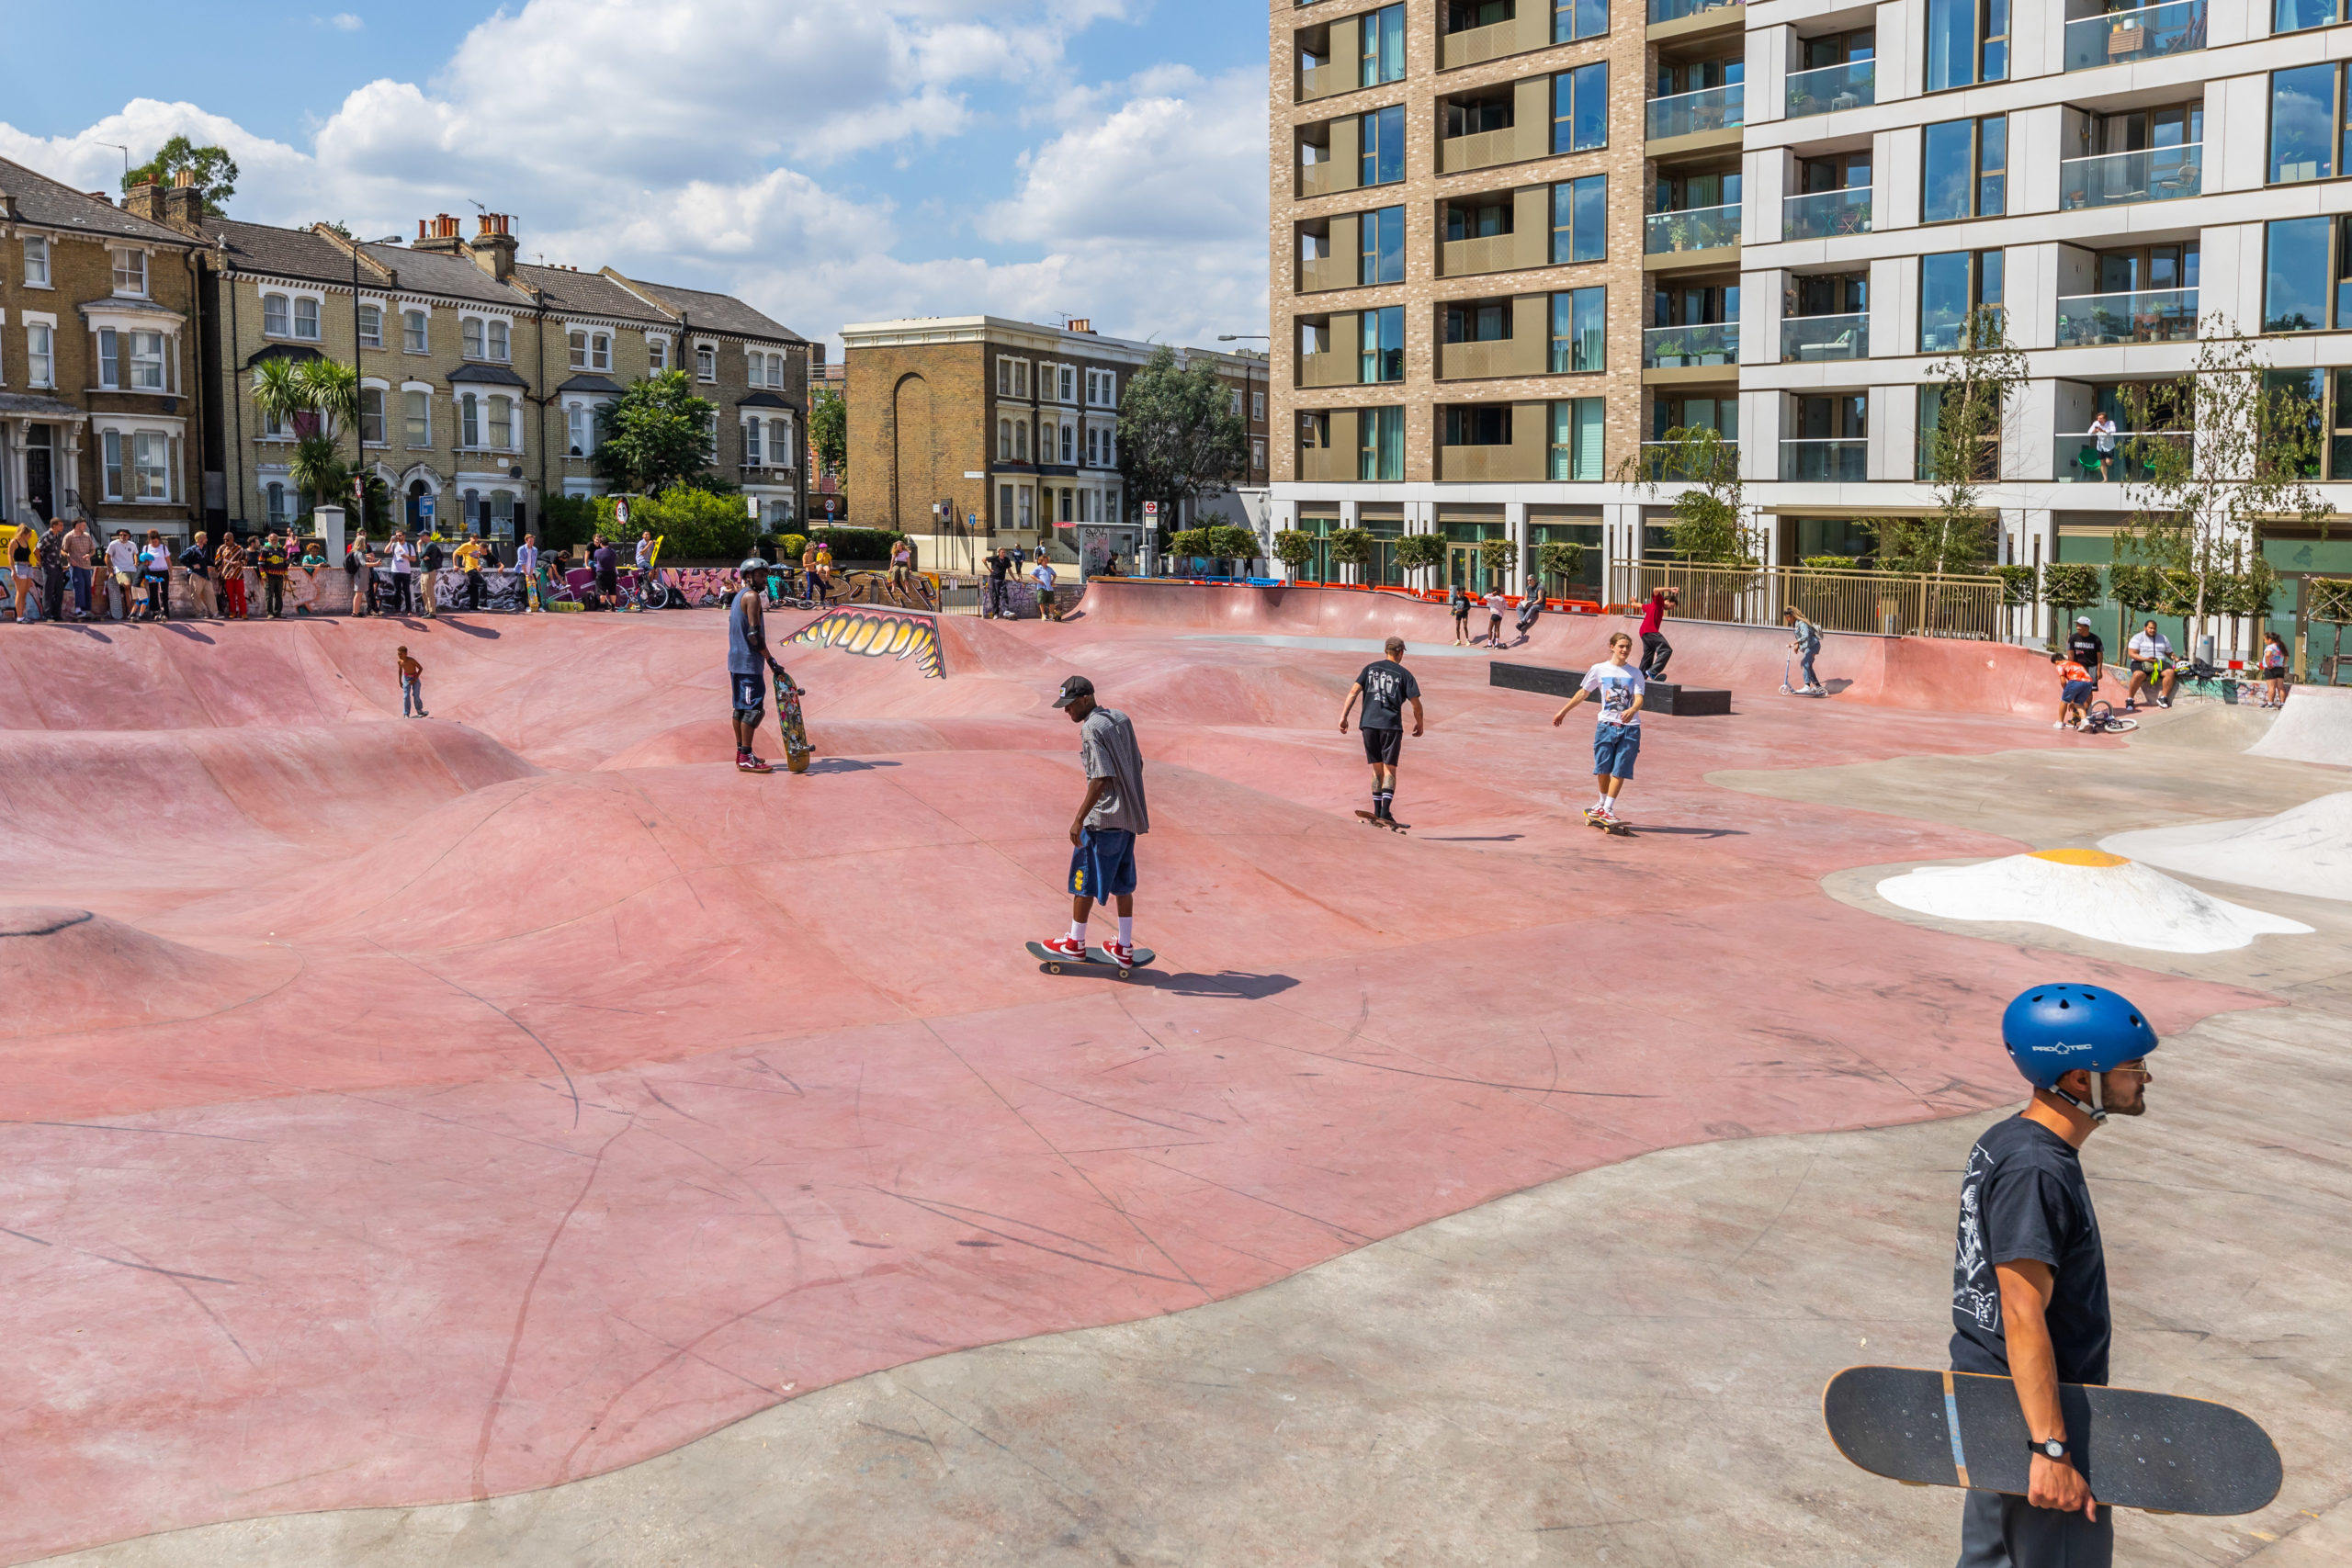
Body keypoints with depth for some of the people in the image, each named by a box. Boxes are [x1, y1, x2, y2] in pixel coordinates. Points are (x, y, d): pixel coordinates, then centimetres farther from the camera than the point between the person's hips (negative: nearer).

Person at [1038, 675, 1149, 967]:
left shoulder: (1091, 730, -17)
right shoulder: (1121, 719, 8)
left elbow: (1101, 779, -24)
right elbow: (1138, 765, 15)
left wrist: (1079, 819, -22)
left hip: (1102, 818, -8)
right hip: (1128, 814, 9)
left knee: (1084, 880, 6)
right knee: (1122, 882, 14)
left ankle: (1075, 943, 19)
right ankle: (1125, 948, 18)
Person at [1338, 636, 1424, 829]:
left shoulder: (1370, 668, 12)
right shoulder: (1404, 674, 4)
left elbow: (1353, 691, 1)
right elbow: (1416, 704, 3)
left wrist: (1343, 717, 1)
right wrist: (1419, 725, 18)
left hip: (1369, 724, 3)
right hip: (1391, 725, -3)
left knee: (1377, 768, 13)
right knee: (1389, 769, 1)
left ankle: (1377, 811, 12)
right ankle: (1385, 811, -13)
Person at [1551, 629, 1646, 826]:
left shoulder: (1635, 674, 6)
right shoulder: (1599, 669, 5)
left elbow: (1640, 698, -5)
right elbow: (1583, 693, 13)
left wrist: (1632, 710, -28)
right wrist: (1563, 712, 14)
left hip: (1629, 727, 0)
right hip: (1606, 724, 0)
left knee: (1620, 770, -4)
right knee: (1603, 768, 0)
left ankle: (1608, 809, 0)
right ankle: (1602, 802, 21)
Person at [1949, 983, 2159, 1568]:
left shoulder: (2002, 1140, 6)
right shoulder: (2035, 1173, -24)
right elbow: (2023, 1319, -27)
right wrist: (2051, 1450, -27)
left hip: (1982, 1390, 10)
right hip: (2031, 1410, -10)